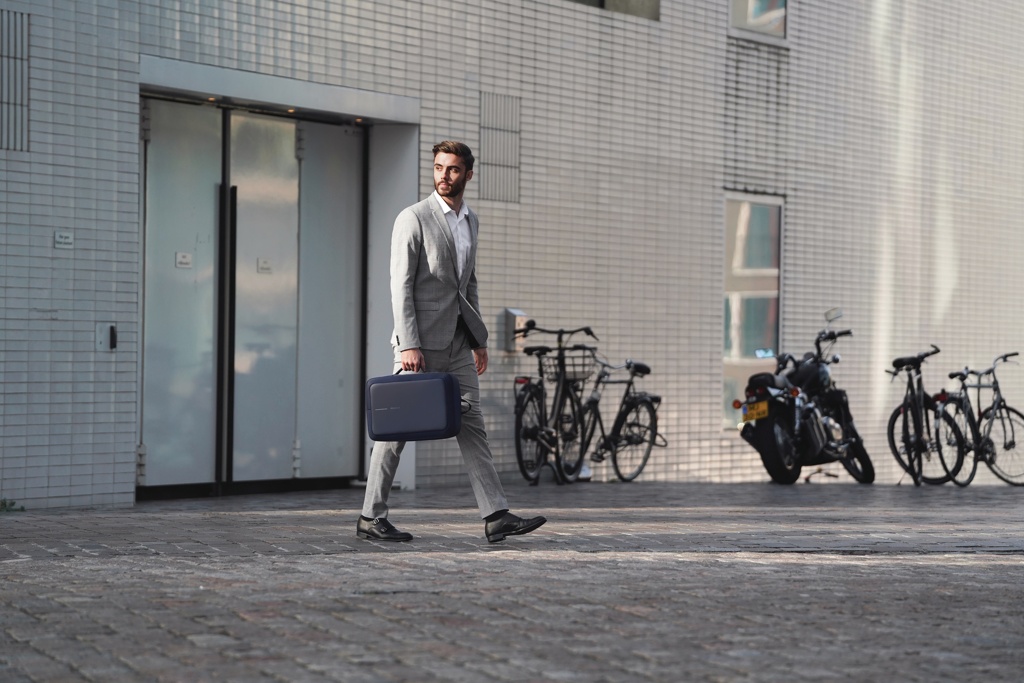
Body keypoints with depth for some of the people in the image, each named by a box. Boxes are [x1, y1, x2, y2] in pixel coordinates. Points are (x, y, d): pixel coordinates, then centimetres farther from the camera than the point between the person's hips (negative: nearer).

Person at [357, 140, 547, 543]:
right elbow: (401, 285, -13)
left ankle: (496, 516, 2)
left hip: (457, 342, 7)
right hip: (421, 341, -7)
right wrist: (408, 344, -20)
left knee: (471, 426, 3)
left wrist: (479, 340, 18)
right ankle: (371, 518, 8)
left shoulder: (470, 222, 15)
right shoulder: (413, 219, -7)